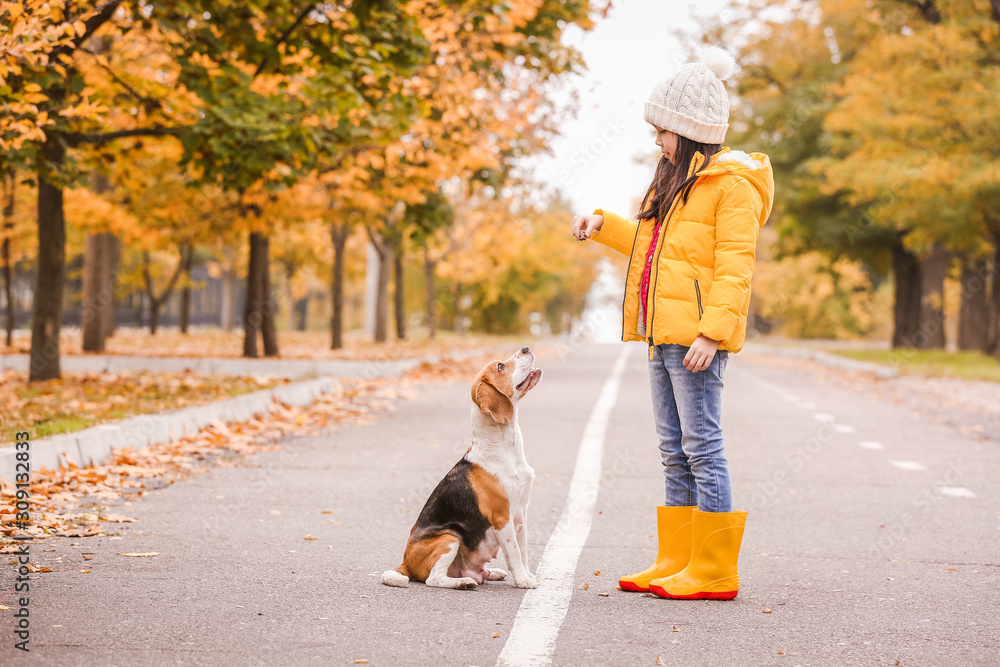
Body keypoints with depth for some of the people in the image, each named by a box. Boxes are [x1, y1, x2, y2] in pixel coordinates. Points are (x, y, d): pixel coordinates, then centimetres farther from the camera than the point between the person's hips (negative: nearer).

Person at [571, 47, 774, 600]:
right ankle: (676, 560, 17)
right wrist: (605, 226, 29)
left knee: (702, 447, -8)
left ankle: (715, 572, -5)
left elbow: (734, 265, -16)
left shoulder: (732, 183, -9)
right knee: (674, 451, 11)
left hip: (696, 335, -9)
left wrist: (713, 330, -23)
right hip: (662, 332, 9)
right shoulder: (679, 179, 20)